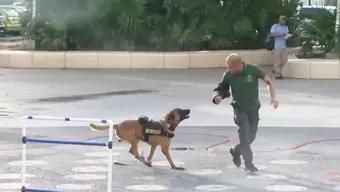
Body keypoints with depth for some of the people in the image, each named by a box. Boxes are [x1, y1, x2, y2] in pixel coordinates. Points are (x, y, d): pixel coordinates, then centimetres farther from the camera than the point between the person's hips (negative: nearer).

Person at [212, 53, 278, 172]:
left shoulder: (252, 70, -17)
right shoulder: (228, 75, -14)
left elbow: (268, 81, -4)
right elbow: (221, 89, -2)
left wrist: (273, 98, -13)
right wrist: (217, 97, -26)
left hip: (253, 108, 2)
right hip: (239, 109, -1)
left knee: (251, 136, 10)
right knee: (245, 134, -14)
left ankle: (236, 151, 37)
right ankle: (248, 164, -6)